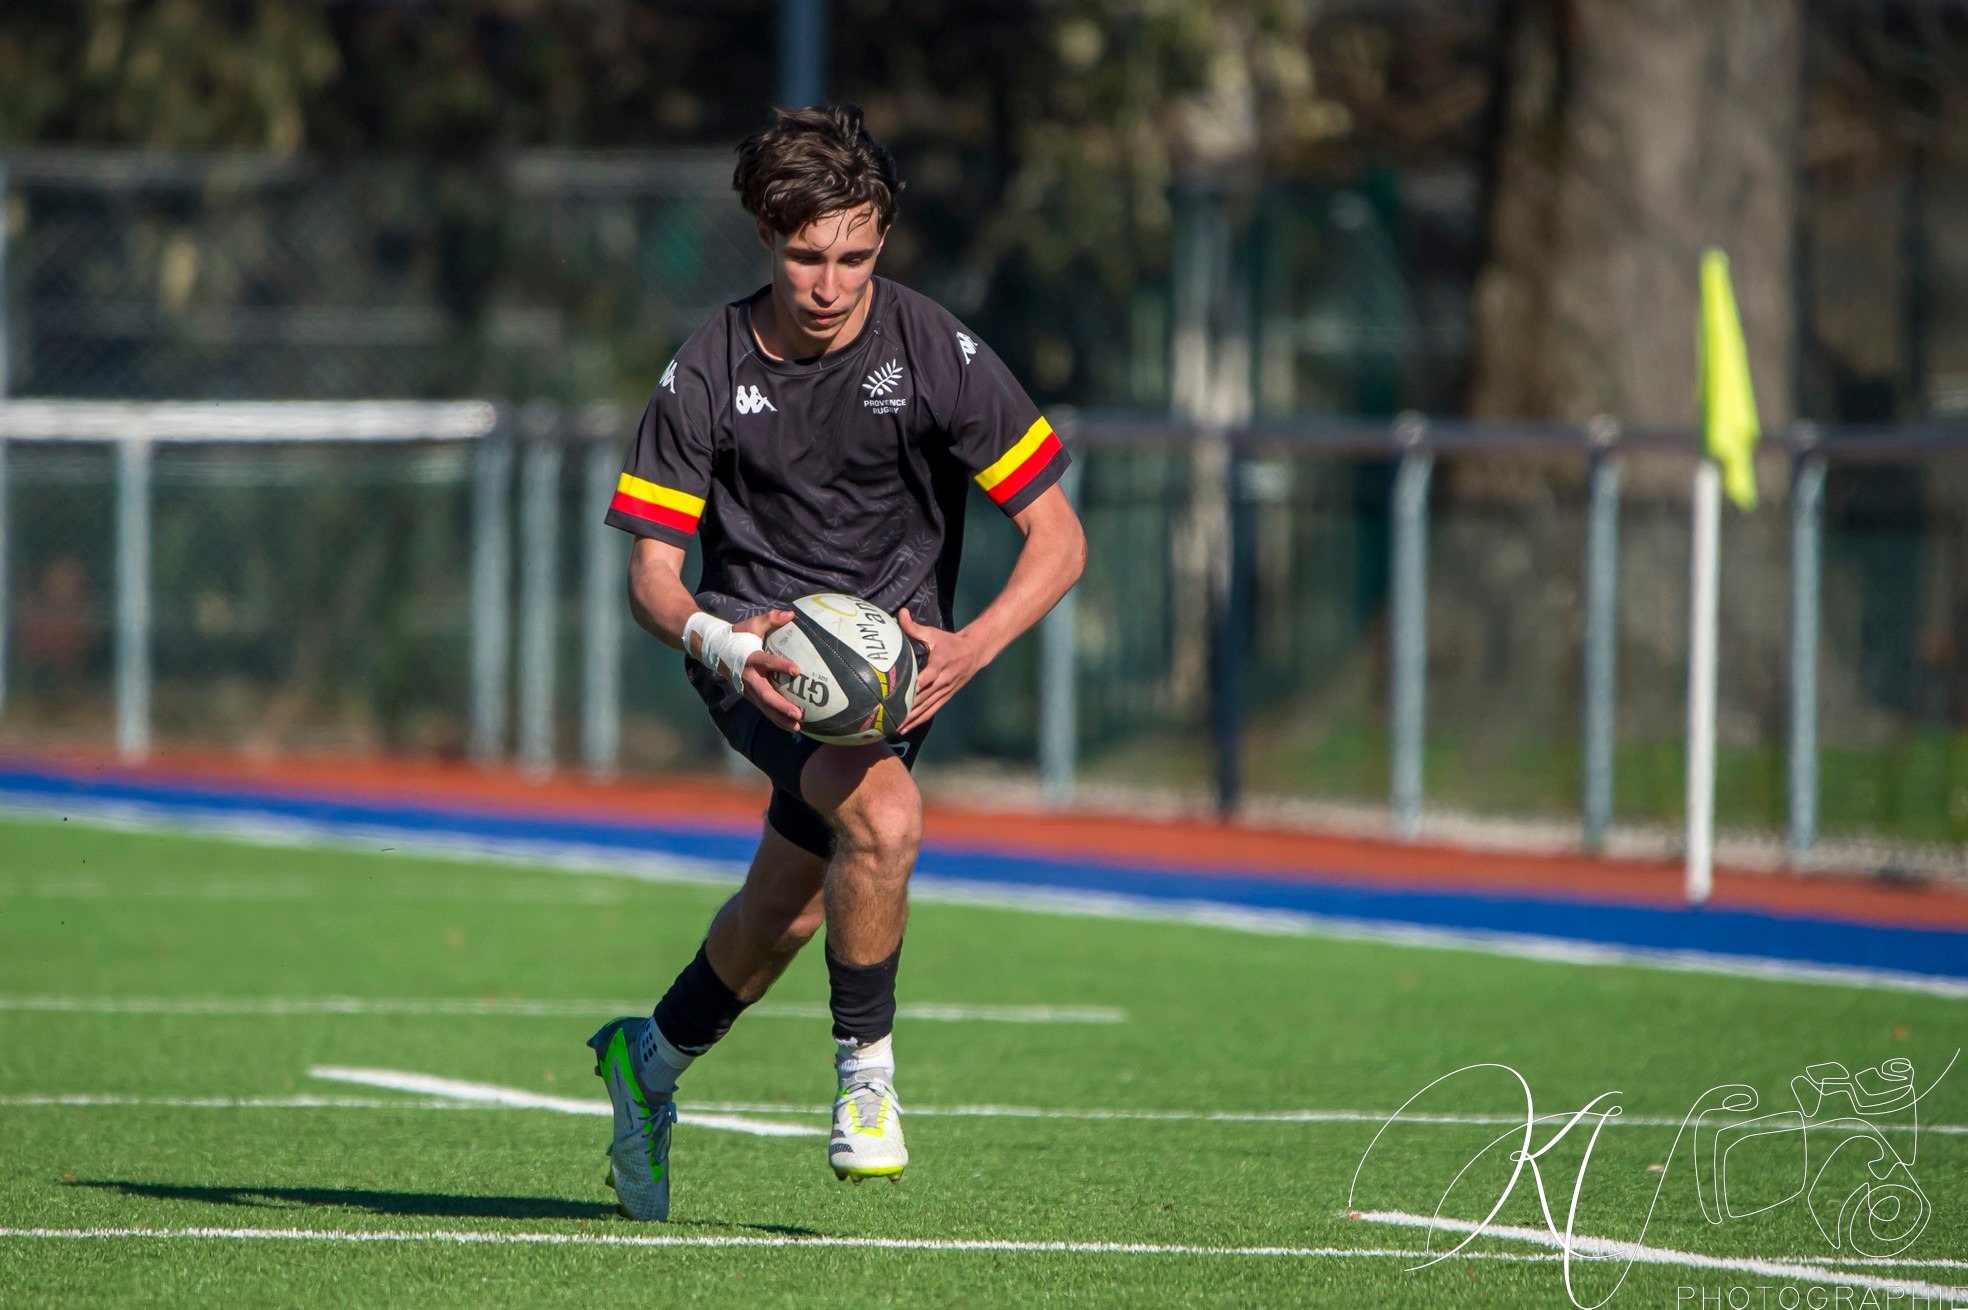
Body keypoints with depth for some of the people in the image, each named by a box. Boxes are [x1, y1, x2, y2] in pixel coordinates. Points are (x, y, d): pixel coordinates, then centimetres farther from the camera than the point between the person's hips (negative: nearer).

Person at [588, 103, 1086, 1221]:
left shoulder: (937, 355, -14)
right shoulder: (708, 374, -12)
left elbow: (1059, 538, -13)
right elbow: (652, 573, -9)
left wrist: (969, 649, -30)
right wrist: (716, 644, -32)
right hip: (758, 644, -2)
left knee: (790, 908, 7)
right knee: (885, 817, -29)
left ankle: (653, 1058, 38)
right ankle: (865, 1067, -9)